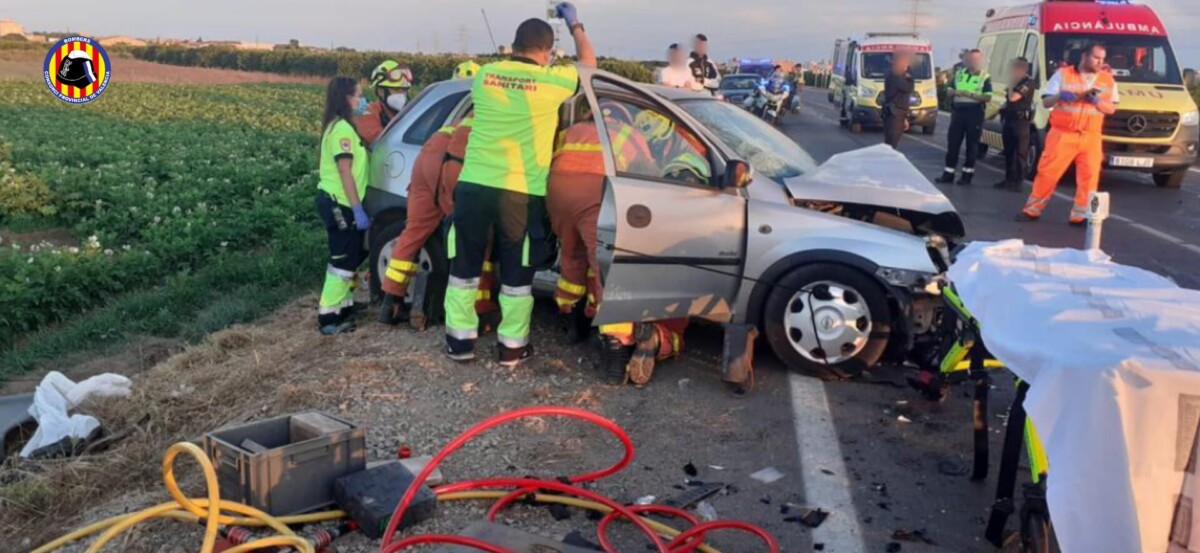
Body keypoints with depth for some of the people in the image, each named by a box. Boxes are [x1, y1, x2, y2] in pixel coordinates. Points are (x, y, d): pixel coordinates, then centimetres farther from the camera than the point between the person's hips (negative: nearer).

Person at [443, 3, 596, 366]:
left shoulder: (485, 75, 6)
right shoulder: (551, 81, -3)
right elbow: (588, 63, 16)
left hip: (474, 184, 3)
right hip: (521, 192, -3)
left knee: (465, 266, 13)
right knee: (516, 272, 9)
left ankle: (460, 340, 21)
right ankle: (512, 346, 17)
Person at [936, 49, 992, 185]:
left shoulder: (985, 77, -1)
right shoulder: (959, 74, 13)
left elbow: (988, 97, -9)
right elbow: (949, 91, 14)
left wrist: (971, 95, -20)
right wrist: (955, 92, -9)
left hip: (975, 113, -4)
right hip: (958, 112, 4)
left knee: (972, 144, 2)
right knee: (953, 143, 2)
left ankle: (967, 174, 8)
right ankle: (948, 173, 6)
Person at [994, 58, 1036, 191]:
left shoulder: (1028, 83, -9)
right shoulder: (1016, 82, 19)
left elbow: (1013, 98, -19)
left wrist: (1011, 83, -8)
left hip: (1021, 120, -9)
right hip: (1009, 119, 9)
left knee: (1020, 153, -6)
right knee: (1008, 152, 12)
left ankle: (1018, 182, -7)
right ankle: (1008, 179, 19)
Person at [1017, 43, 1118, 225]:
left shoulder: (1108, 80, 10)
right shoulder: (1063, 74, 4)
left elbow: (1112, 108, 9)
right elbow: (1046, 102, 3)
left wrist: (1097, 101, -11)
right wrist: (1060, 96, -19)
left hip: (1091, 137, 2)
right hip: (1062, 134, -2)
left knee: (1089, 176, -2)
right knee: (1047, 172, -1)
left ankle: (1080, 215, 5)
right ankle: (1032, 209, 9)